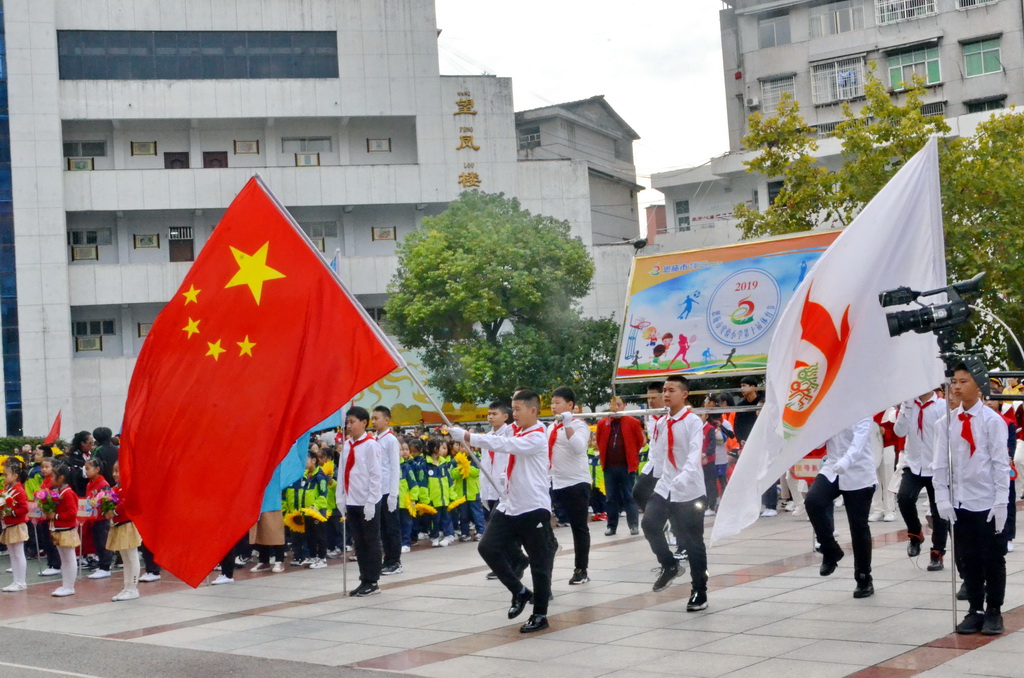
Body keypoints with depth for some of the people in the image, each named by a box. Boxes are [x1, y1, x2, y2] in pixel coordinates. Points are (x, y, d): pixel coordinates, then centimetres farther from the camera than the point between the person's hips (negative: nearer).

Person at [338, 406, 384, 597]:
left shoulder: (370, 445, -10)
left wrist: (371, 502, -15)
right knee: (359, 543, 11)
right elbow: (343, 474, 12)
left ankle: (372, 582, 9)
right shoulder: (347, 445, 9)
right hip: (352, 502, 7)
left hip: (367, 502, -7)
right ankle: (364, 581, 18)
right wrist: (341, 499, 7)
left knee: (372, 542, 3)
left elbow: (376, 475, -12)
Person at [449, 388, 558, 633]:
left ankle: (540, 615, 15)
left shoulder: (537, 438, -16)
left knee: (539, 563, 2)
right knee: (487, 547, -5)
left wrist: (467, 436, -29)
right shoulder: (516, 432, 15)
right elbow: (500, 441, 5)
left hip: (534, 508, -8)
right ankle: (519, 592, 14)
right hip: (510, 506, 8)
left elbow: (504, 444, -27)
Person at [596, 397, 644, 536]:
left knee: (630, 497, 1)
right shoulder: (602, 423, 5)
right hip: (609, 466, 3)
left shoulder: (633, 422, -3)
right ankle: (611, 526, 14)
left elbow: (640, 441, 5)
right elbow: (599, 442, 17)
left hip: (627, 466, -3)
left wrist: (632, 456, 9)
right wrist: (605, 456, 13)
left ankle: (634, 525, 8)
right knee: (611, 498, 8)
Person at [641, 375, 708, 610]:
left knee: (693, 542, 0)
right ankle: (670, 565, 13)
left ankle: (699, 592, 12)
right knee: (650, 524, -12)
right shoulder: (661, 423, 9)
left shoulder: (694, 422, -11)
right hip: (665, 486, 5)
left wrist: (683, 477, -40)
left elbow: (695, 453, -25)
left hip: (690, 490, -5)